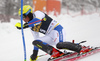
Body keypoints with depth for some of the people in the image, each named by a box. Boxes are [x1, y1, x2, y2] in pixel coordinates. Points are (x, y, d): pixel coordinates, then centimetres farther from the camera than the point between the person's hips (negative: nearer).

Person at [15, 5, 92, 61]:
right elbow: (37, 39, 26)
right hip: (50, 36, 9)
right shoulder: (32, 26, 19)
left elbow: (38, 20, -29)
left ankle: (80, 48, -21)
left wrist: (24, 26, -34)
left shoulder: (37, 13, -5)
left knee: (59, 45, -35)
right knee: (35, 42, -10)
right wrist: (35, 54, 25)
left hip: (57, 29, -9)